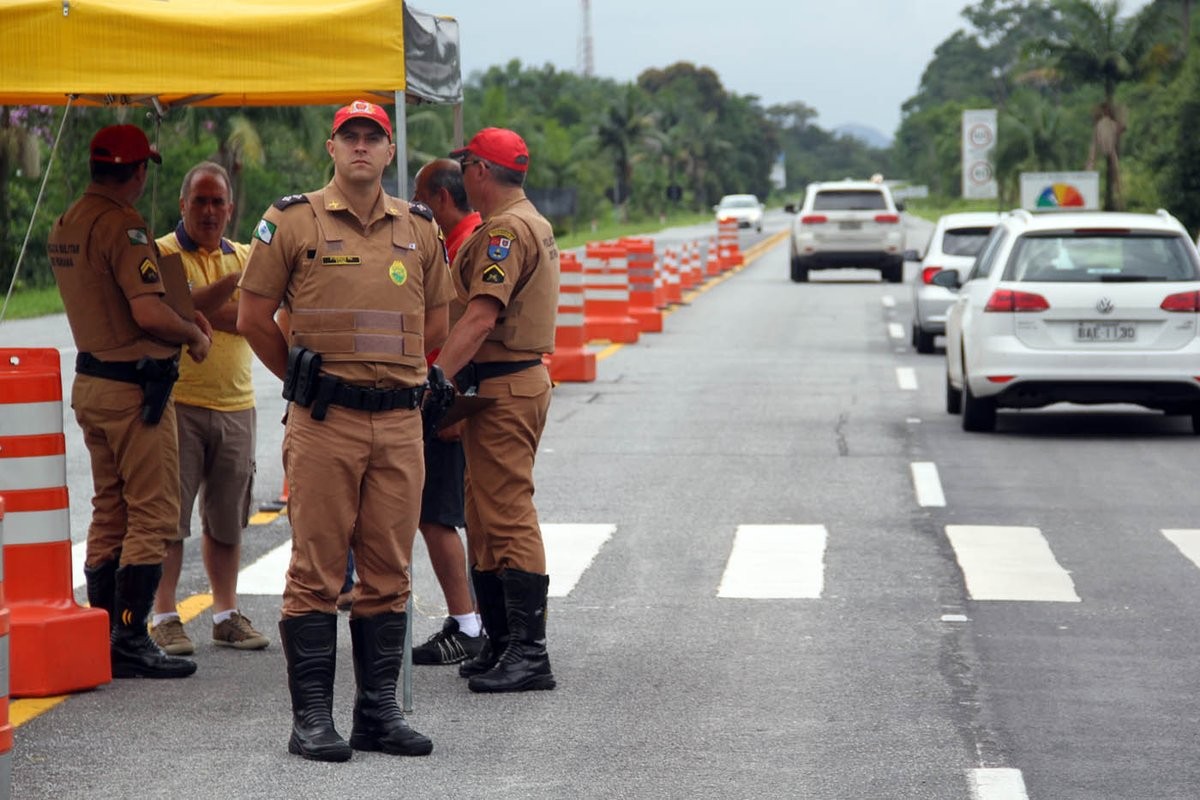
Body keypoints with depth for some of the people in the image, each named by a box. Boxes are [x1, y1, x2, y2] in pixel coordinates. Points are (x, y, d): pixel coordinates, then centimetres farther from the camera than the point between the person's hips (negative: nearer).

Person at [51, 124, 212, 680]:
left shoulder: (65, 226, 12)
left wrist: (181, 318, 15)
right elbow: (149, 313, -27)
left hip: (89, 379, 9)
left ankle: (100, 636, 19)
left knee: (109, 512, 16)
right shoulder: (123, 226, -18)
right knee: (152, 515, -5)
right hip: (134, 386, -9)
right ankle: (130, 643, -7)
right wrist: (194, 335, -8)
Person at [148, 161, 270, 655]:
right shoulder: (162, 254, -1)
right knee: (170, 513, -4)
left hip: (235, 404, 5)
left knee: (226, 517, 10)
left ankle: (226, 614, 17)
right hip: (177, 401, -5)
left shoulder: (245, 257, 13)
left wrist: (198, 309, -12)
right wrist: (233, 283, -26)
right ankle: (164, 616, 2)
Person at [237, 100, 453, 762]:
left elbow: (435, 323, 20)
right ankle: (312, 717, 3)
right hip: (323, 425, -4)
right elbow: (254, 317, 4)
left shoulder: (419, 229, 11)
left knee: (387, 572, 7)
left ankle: (378, 712, 15)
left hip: (400, 421, 4)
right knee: (316, 571, -2)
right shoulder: (293, 222, 0)